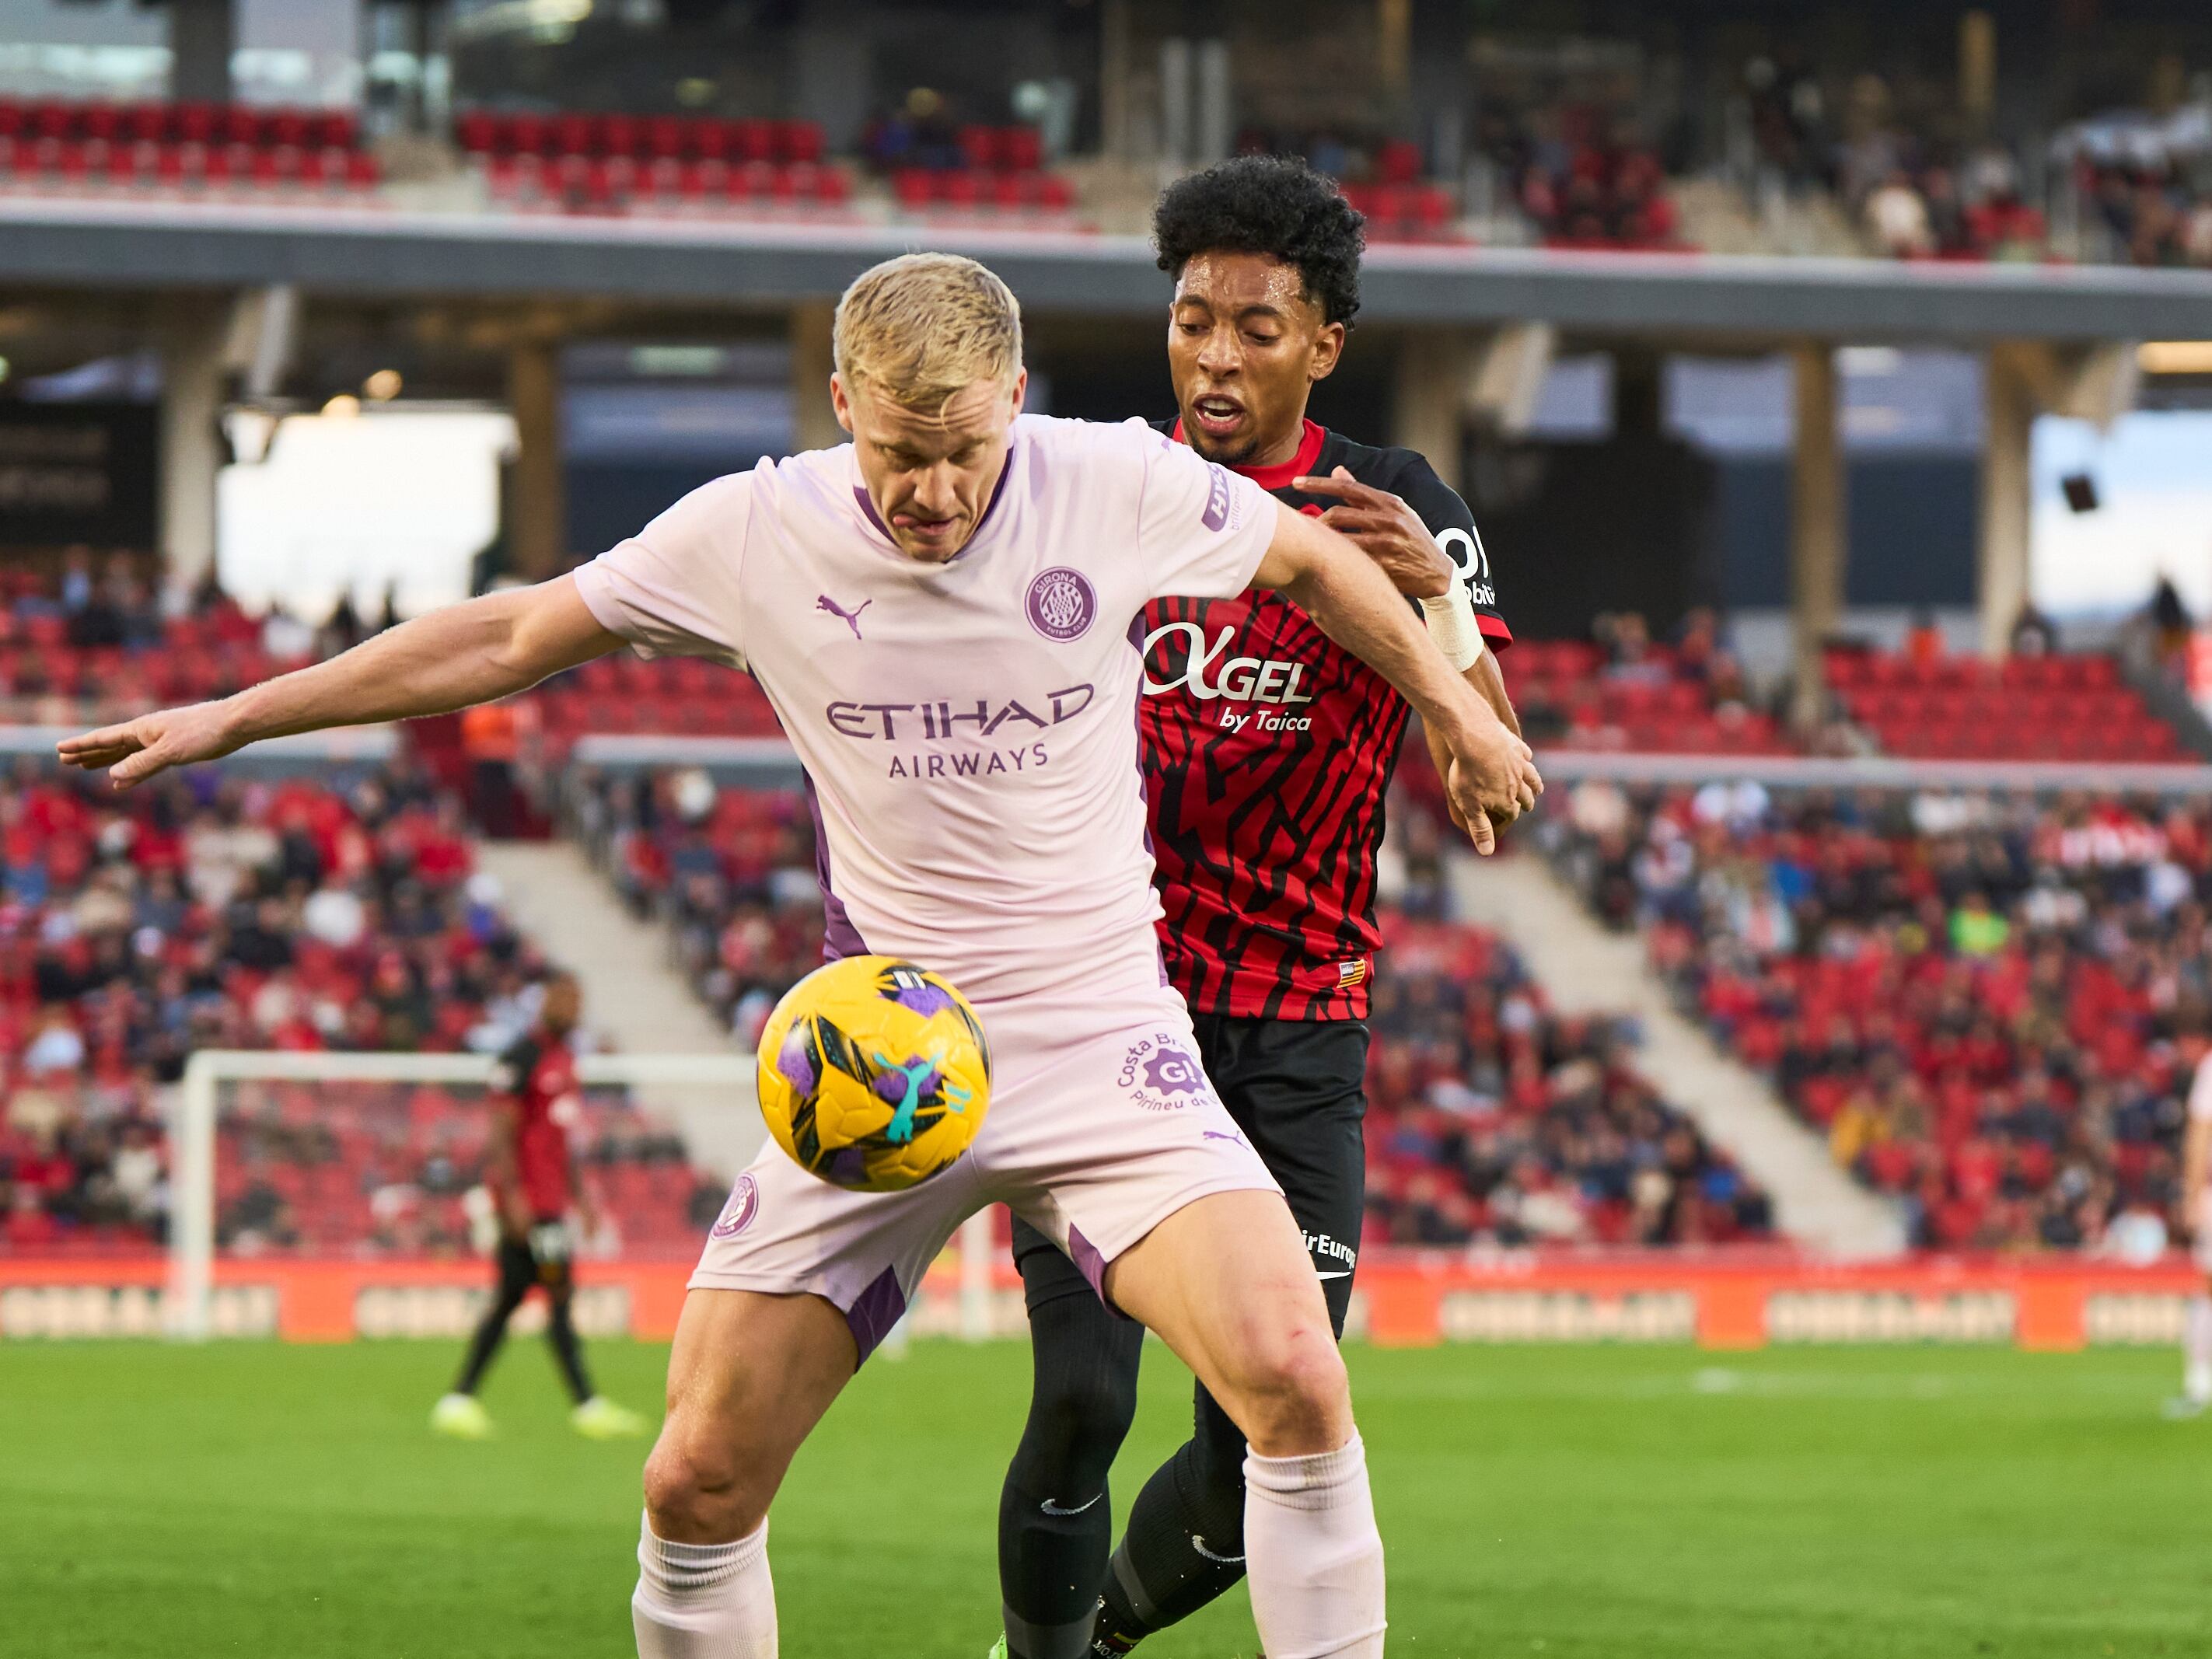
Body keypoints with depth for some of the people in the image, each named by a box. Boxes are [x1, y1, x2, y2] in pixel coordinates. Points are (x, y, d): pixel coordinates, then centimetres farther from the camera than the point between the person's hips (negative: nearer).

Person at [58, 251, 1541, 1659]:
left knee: (1293, 1380, -23)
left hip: (1102, 1042, -1)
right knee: (697, 1485, -3)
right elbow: (510, 636, 6)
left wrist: (1455, 708, 21)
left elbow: (1316, 561, 11)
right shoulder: (753, 536, -8)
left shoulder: (1119, 488, -10)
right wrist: (235, 717, 7)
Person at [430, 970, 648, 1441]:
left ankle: (459, 1402, 11)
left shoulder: (564, 1055, 17)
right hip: (525, 1196, -10)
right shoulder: (523, 1057, -12)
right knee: (560, 1294, -10)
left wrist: (578, 1194, 24)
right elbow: (502, 1131, -16)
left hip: (552, 1190, 10)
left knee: (510, 1296, 9)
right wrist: (514, 1197, -21)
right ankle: (587, 1406, -9)